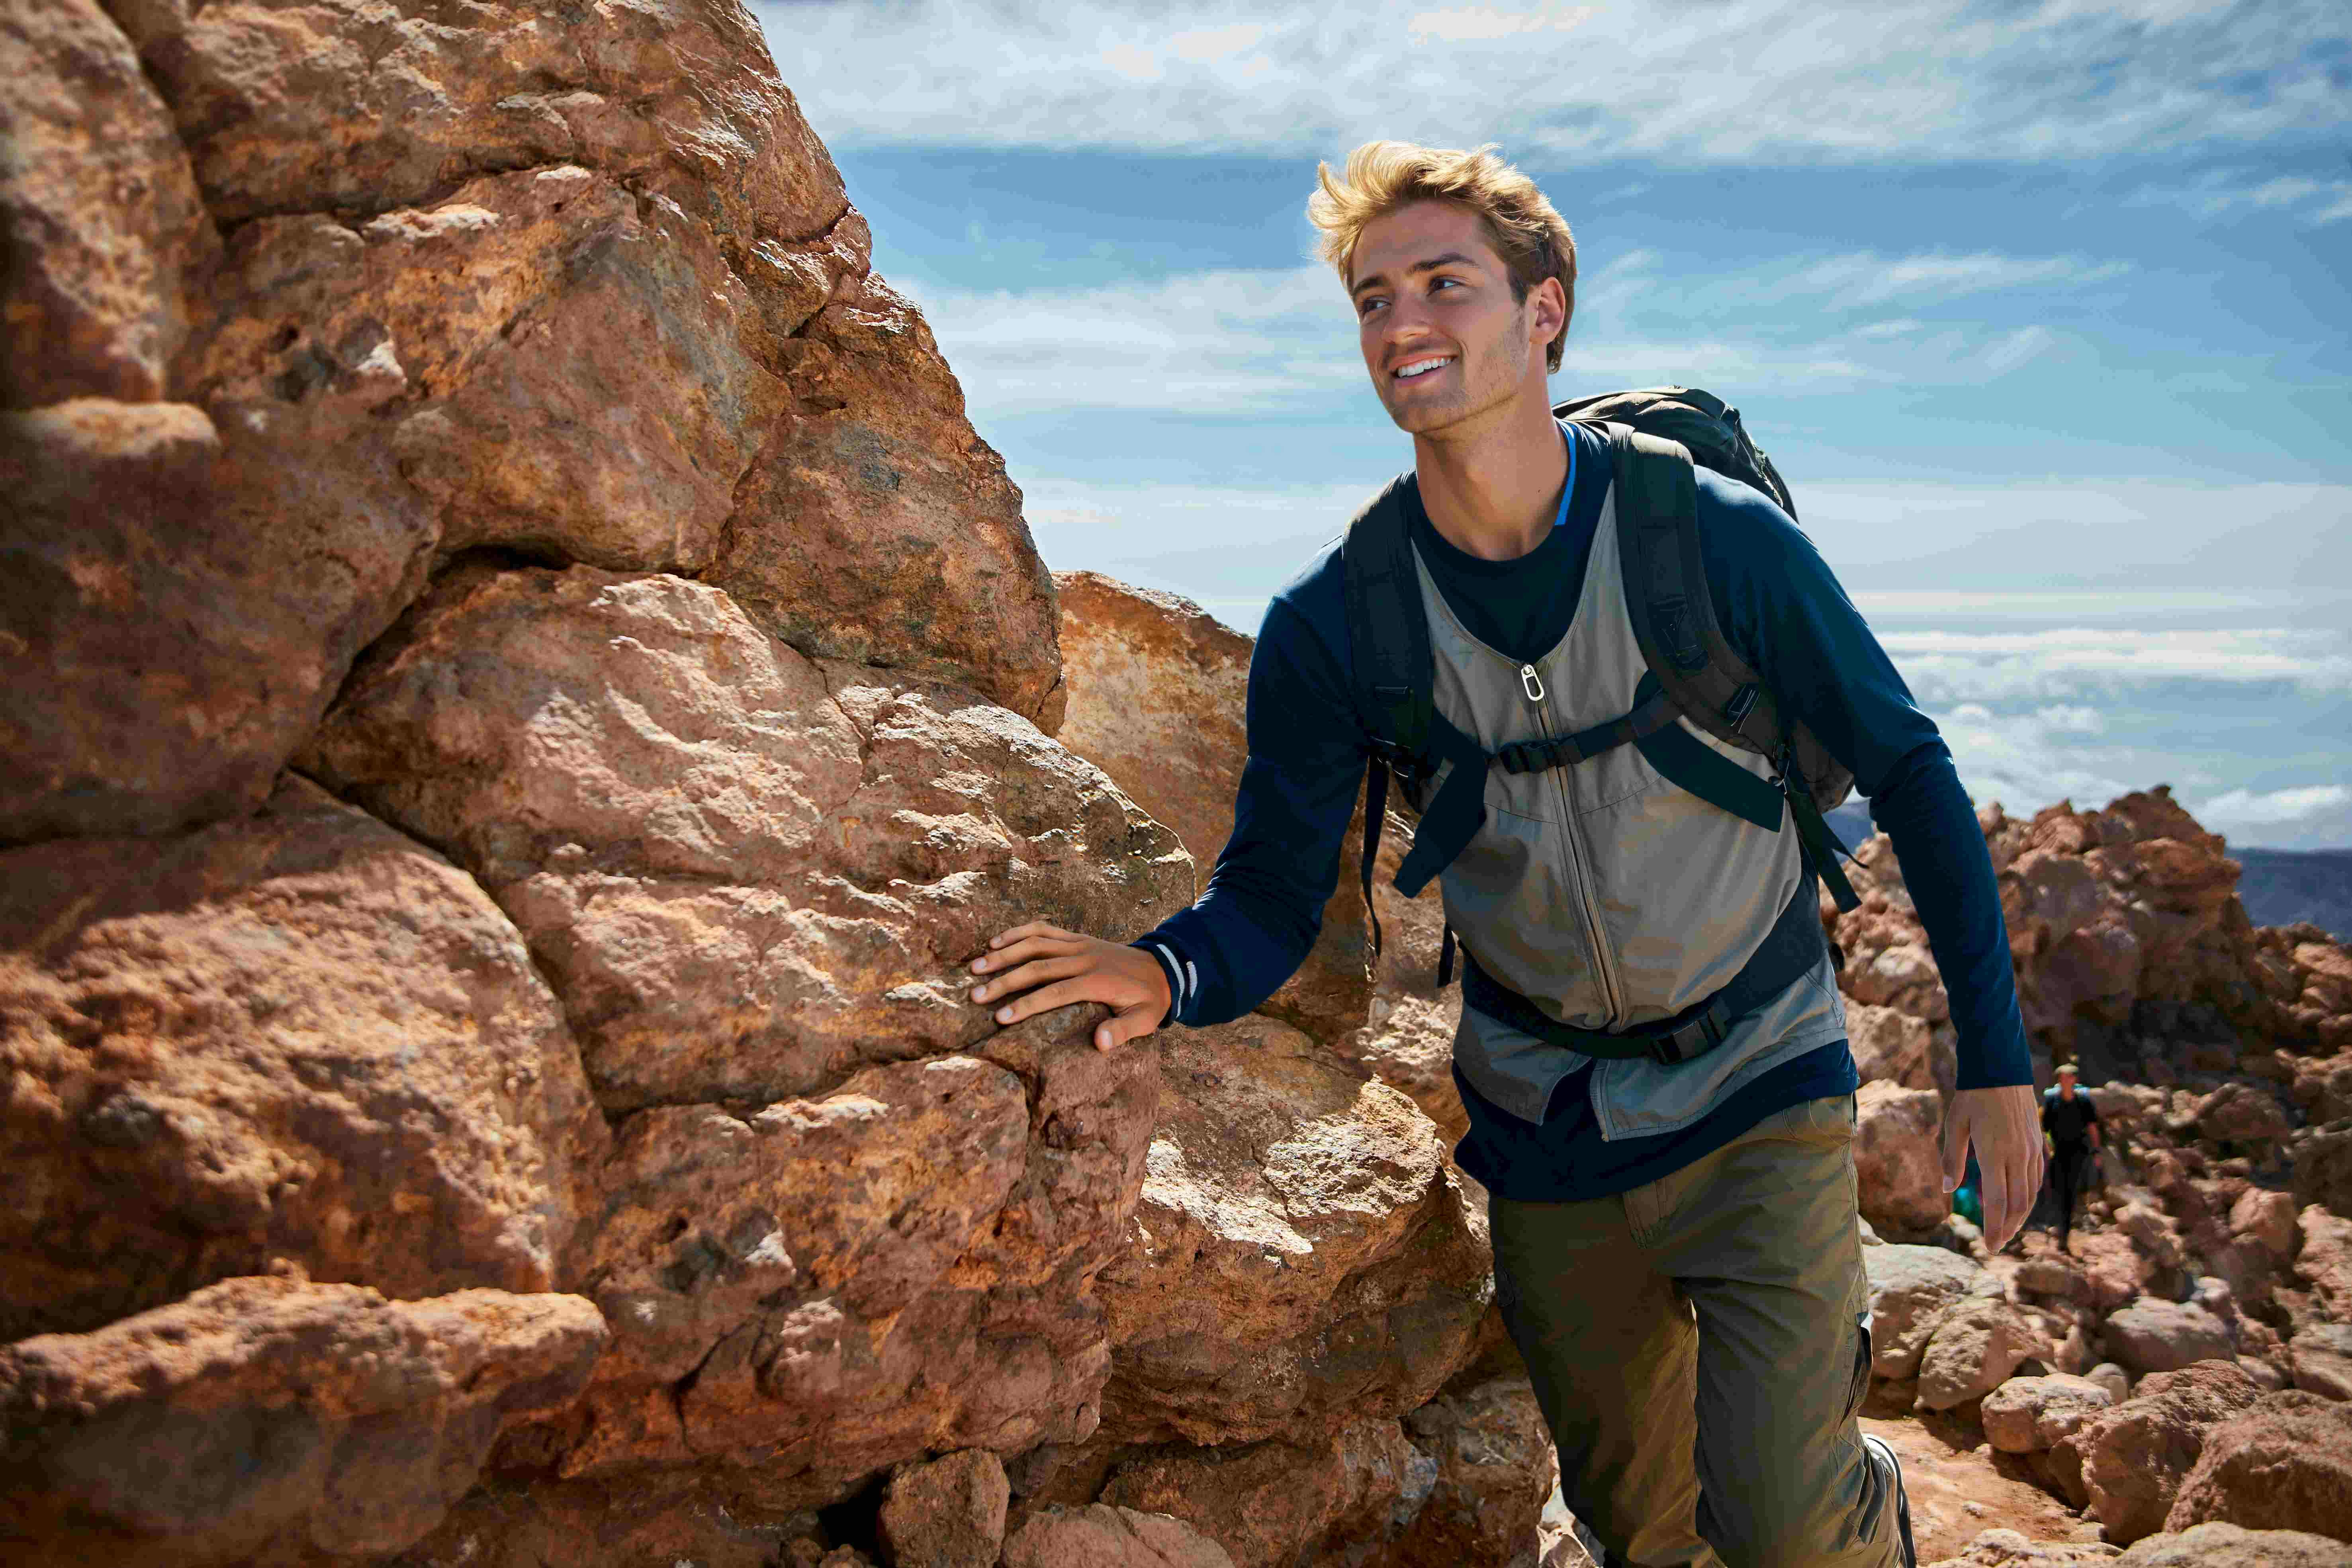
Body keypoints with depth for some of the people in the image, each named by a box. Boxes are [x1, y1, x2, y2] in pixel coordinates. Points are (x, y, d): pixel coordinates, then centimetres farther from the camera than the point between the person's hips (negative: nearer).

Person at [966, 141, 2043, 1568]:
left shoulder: (1715, 538, -16)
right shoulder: (1333, 622, -12)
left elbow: (1910, 773, -6)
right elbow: (1273, 900, -10)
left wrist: (1996, 1057, -6)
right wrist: (1167, 972, -34)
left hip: (1757, 1091, -2)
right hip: (1546, 1126, 3)